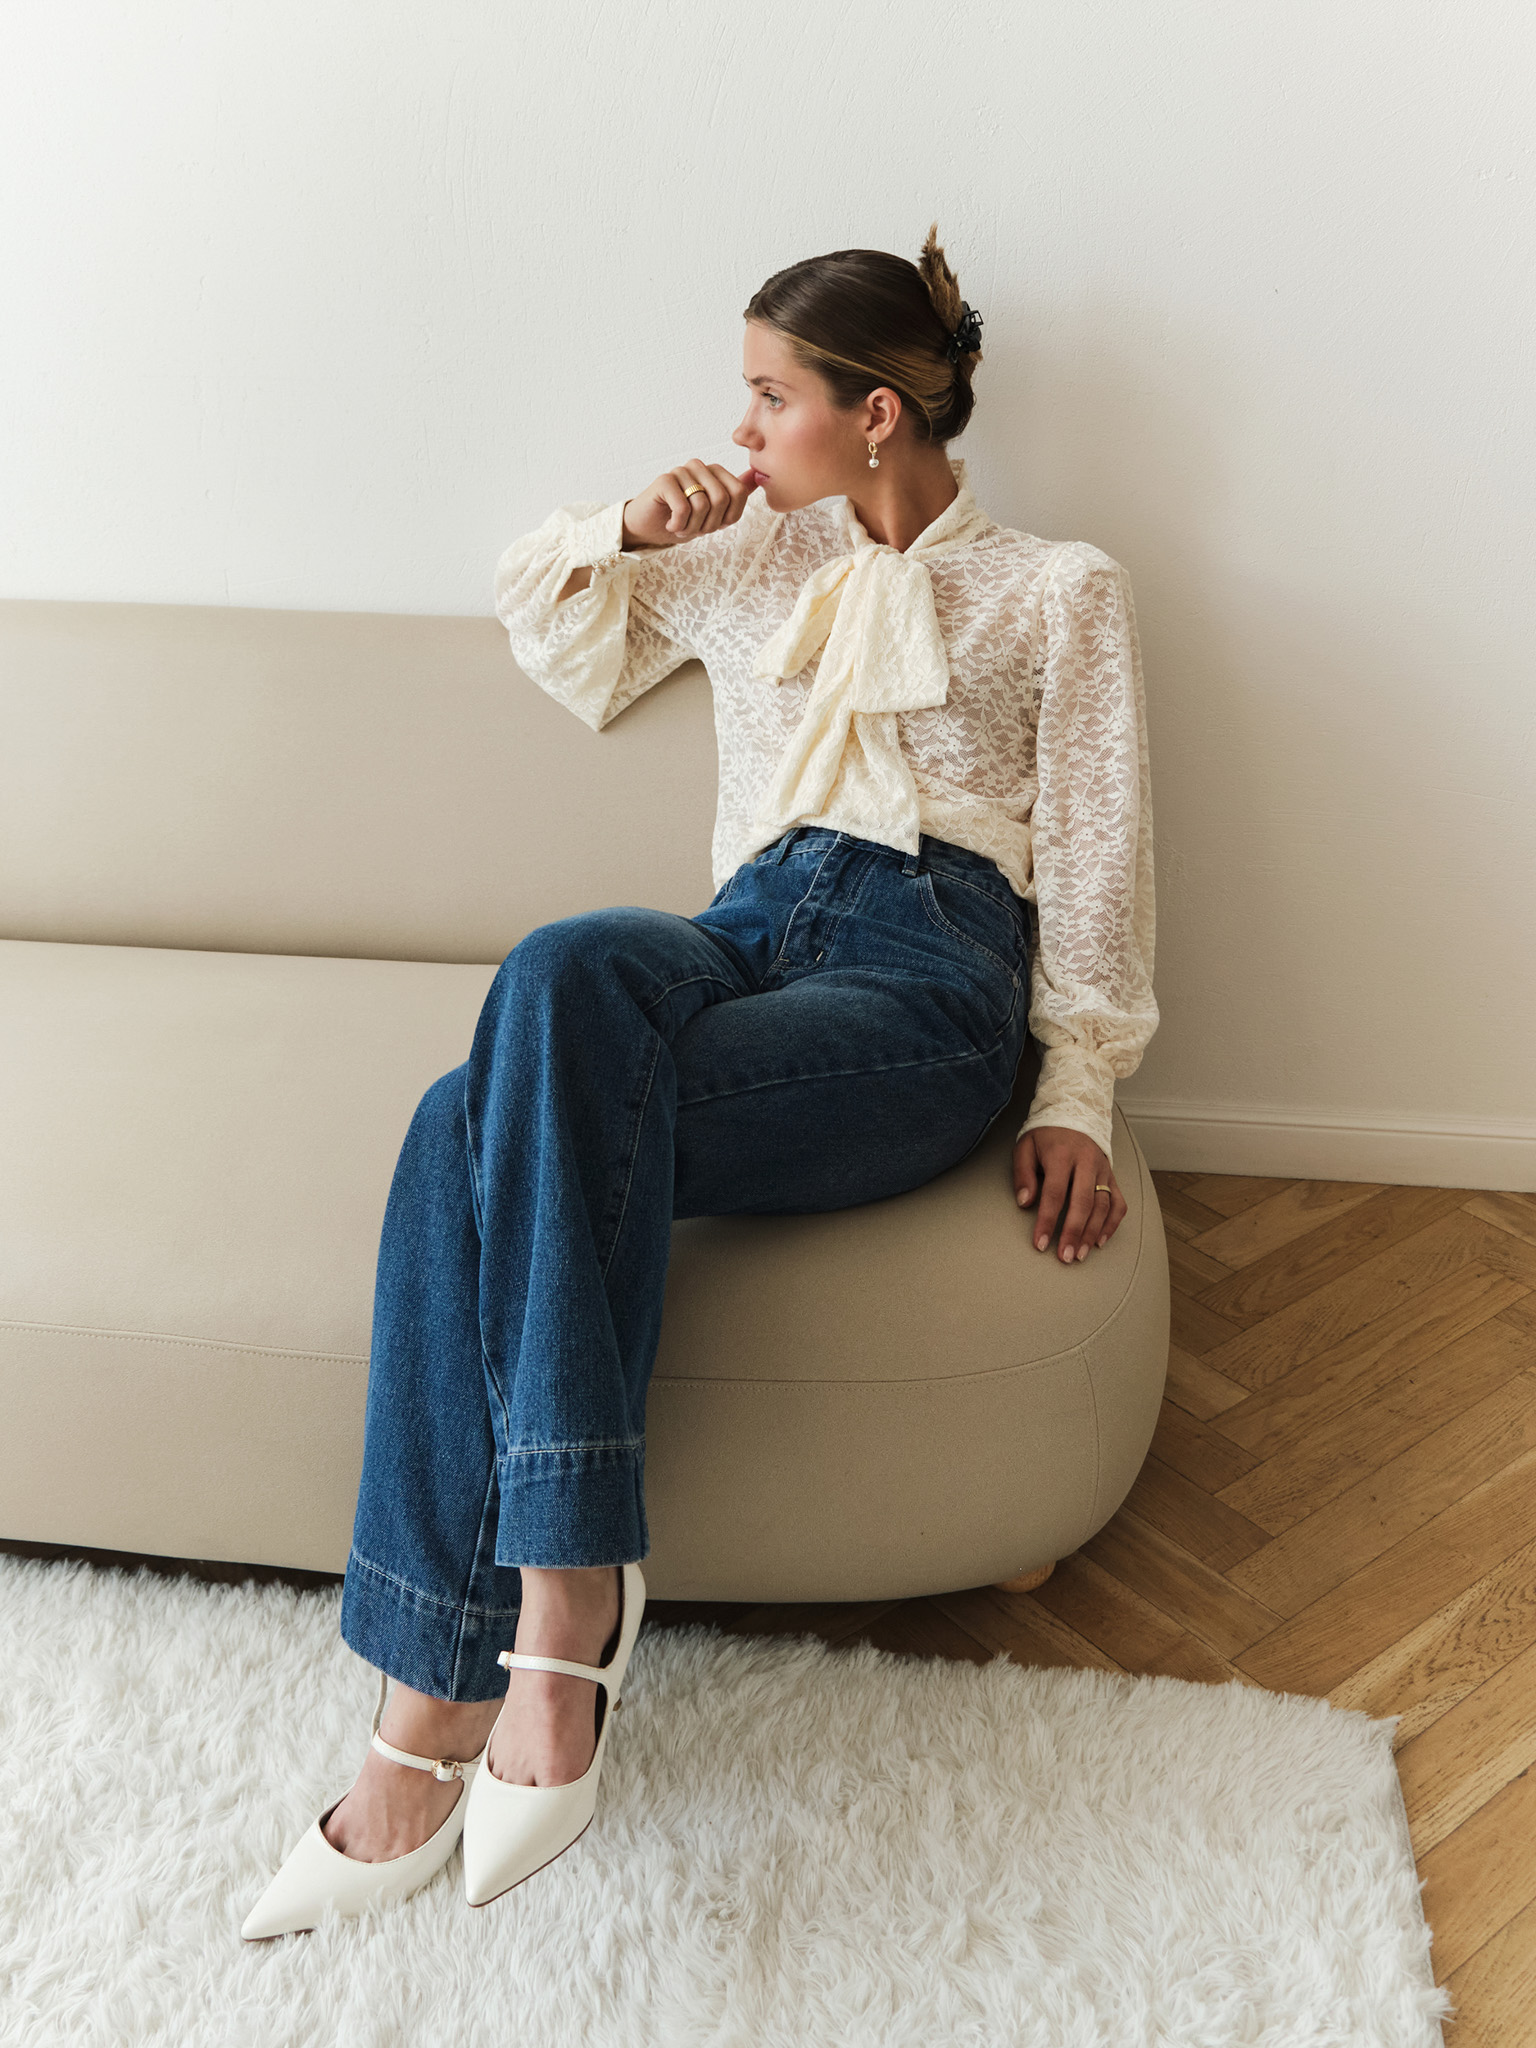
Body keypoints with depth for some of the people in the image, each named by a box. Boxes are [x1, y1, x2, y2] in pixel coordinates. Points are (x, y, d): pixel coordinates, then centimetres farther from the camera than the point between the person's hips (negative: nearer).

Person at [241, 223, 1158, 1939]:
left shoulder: (1056, 588, 17)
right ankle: (427, 1714, -29)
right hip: (749, 931, 4)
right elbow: (538, 607, 38)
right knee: (477, 1122, -31)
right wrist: (634, 528, 17)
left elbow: (1095, 854, 9)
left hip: (928, 969, -4)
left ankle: (562, 1603, -29)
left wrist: (1077, 1094, -3)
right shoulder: (755, 559, 28)